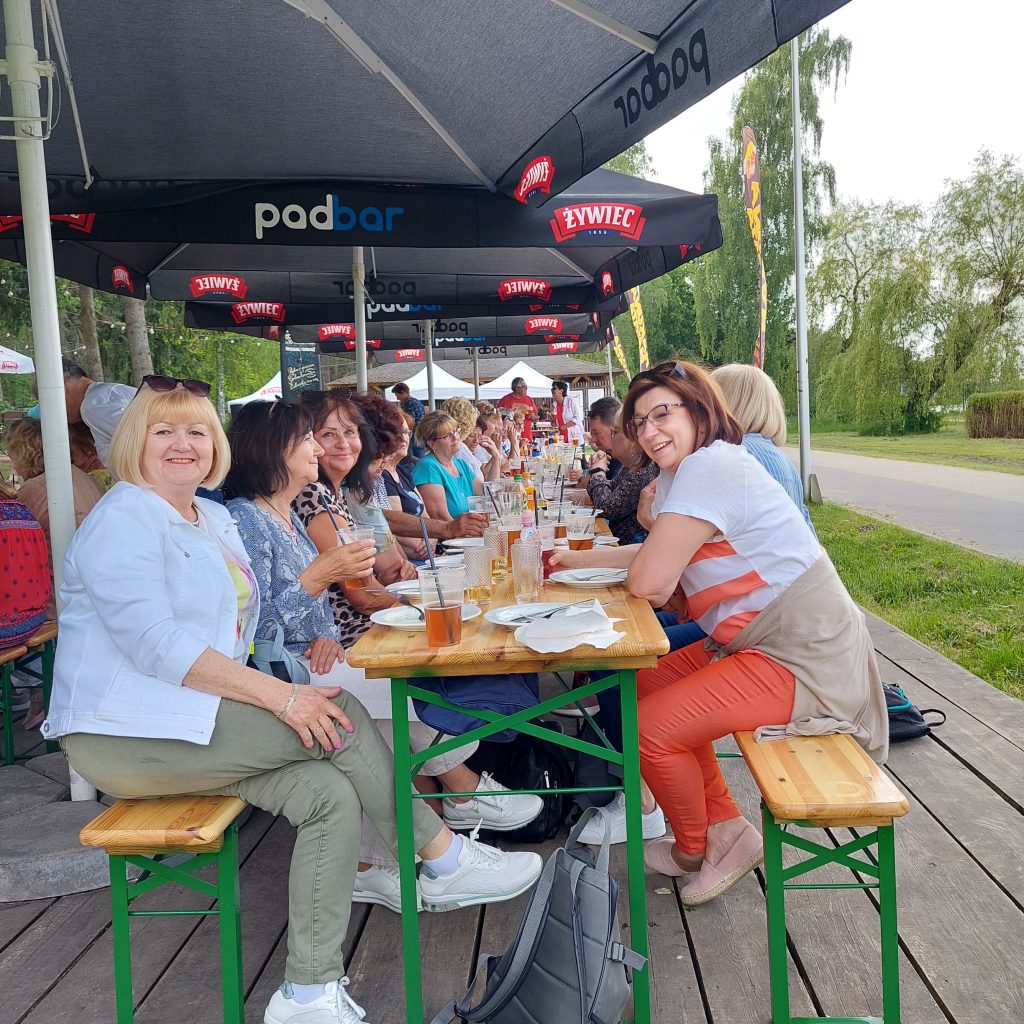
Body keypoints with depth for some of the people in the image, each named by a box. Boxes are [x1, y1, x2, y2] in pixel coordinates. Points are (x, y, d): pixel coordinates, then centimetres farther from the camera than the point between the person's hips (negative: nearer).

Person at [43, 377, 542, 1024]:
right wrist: (281, 696, -27)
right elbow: (157, 645, -22)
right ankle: (445, 860, -6)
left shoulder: (214, 517, 17)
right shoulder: (122, 520, -10)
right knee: (340, 716, -20)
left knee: (331, 794, -17)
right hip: (124, 733, -8)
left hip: (194, 720, 8)